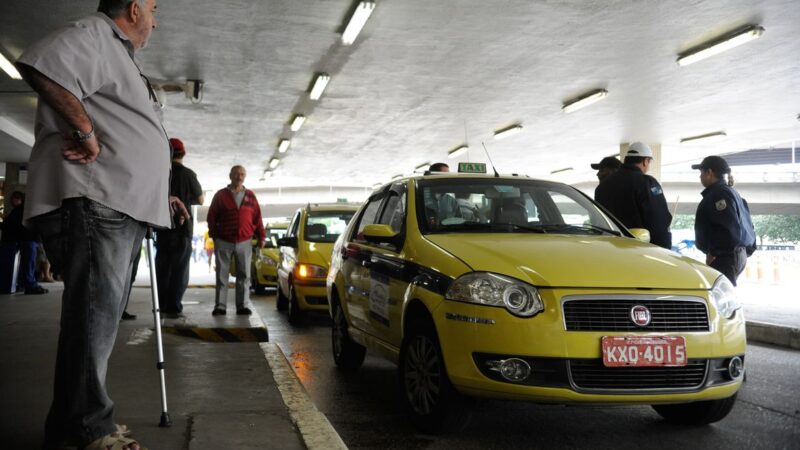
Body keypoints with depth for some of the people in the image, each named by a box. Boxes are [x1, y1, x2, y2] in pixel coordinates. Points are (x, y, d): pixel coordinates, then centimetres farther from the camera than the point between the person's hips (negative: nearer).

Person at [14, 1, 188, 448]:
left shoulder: (121, 57, 30)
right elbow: (40, 64, -25)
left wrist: (160, 197, 33)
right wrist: (86, 130, -20)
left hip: (123, 207, 11)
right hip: (93, 200, -11)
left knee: (102, 316, 12)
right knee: (95, 314, -12)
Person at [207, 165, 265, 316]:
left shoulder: (250, 196, 9)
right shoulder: (221, 195, 4)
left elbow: (257, 217, 9)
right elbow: (212, 216, 6)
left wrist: (261, 237, 6)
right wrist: (214, 235, 2)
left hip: (244, 242, 2)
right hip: (224, 242, -1)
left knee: (244, 276, 3)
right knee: (222, 275, 1)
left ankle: (242, 305, 8)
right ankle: (220, 306, 4)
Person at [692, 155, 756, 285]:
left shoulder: (719, 193, -12)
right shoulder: (730, 191, 21)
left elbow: (730, 228, -23)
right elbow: (747, 225, 21)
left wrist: (714, 253, -16)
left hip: (724, 258, -11)